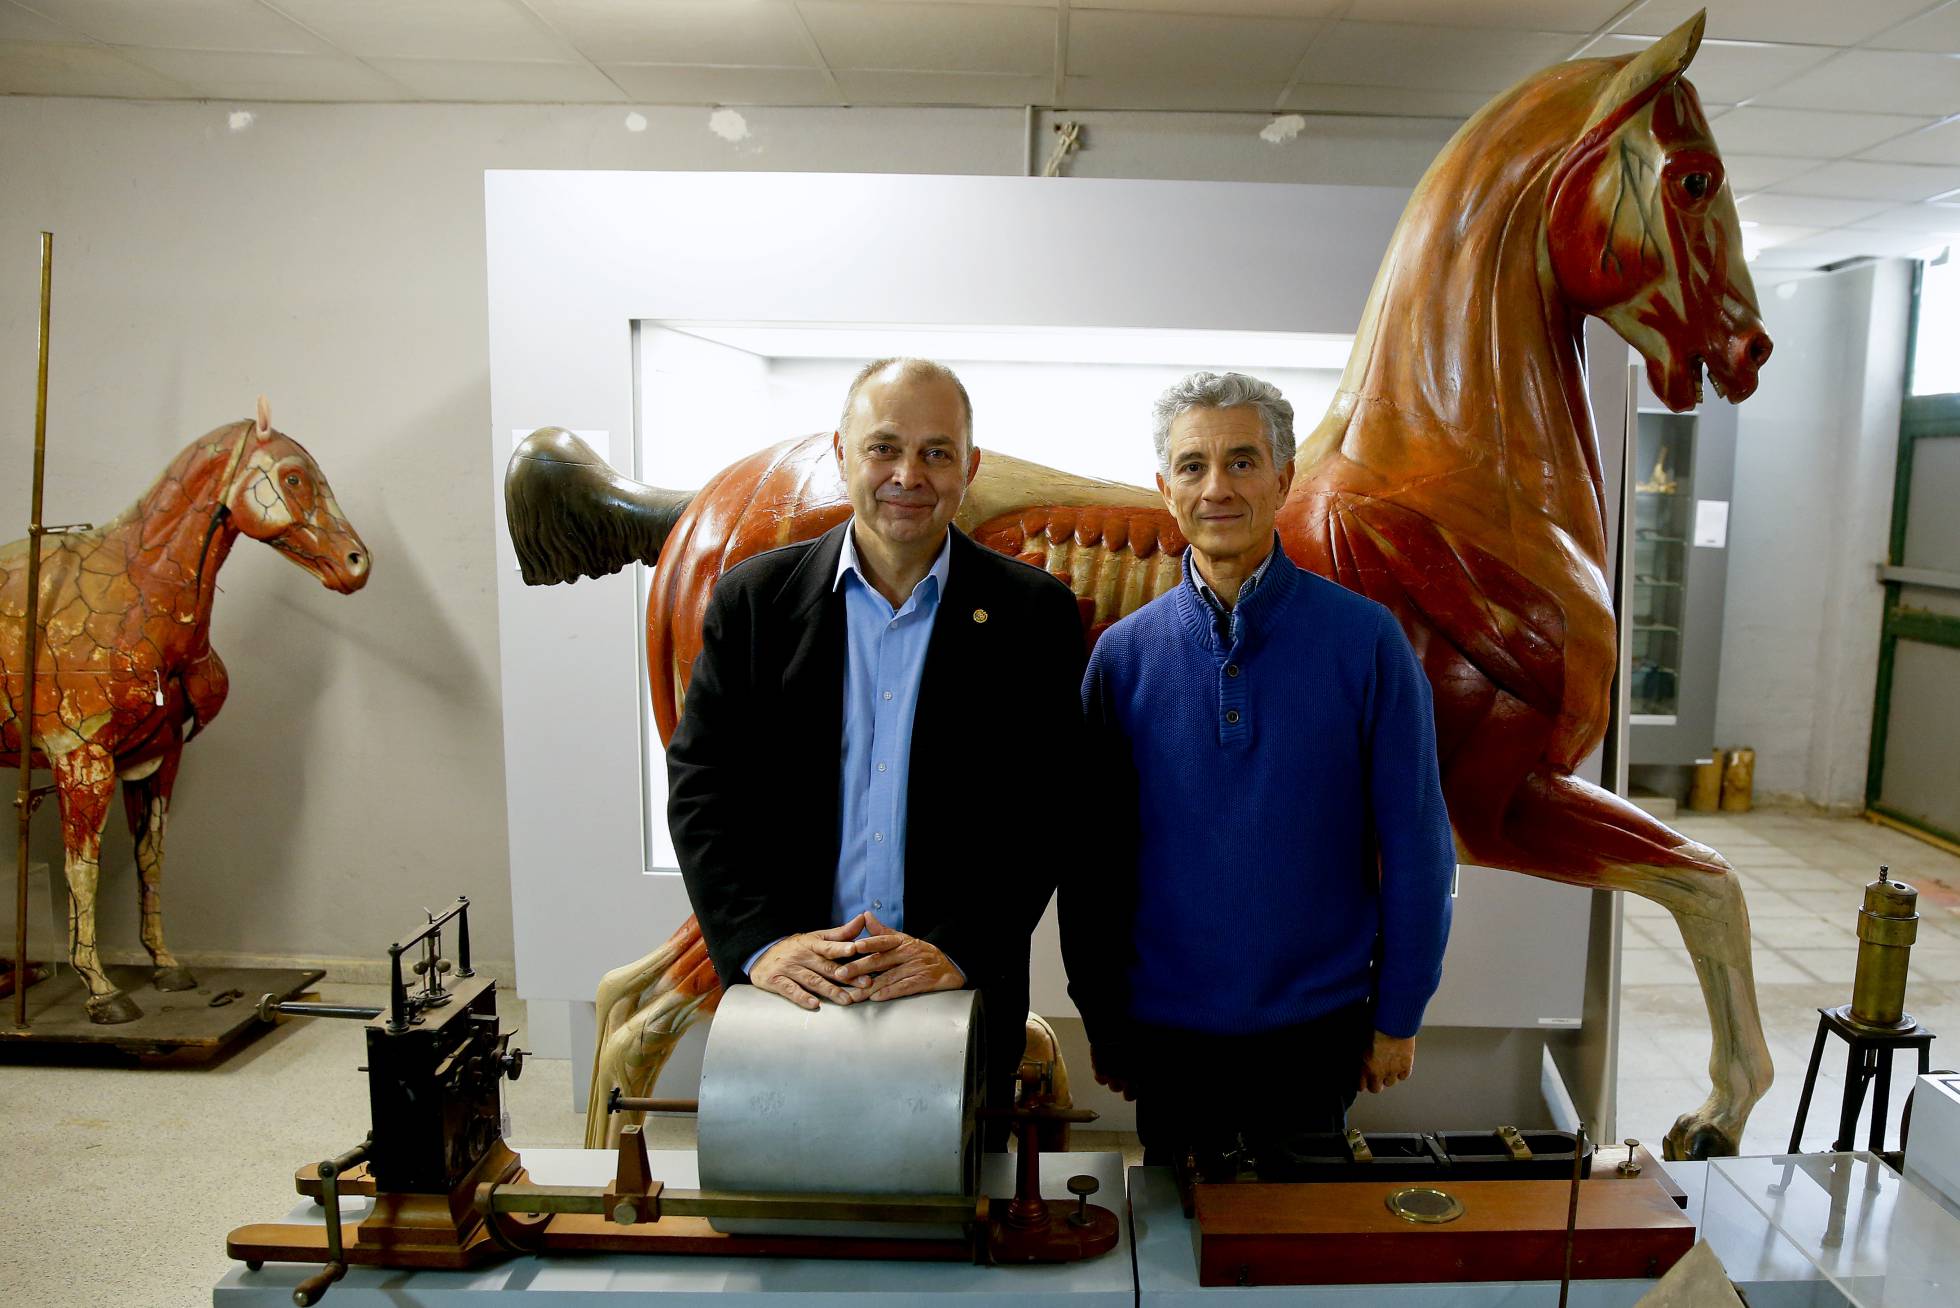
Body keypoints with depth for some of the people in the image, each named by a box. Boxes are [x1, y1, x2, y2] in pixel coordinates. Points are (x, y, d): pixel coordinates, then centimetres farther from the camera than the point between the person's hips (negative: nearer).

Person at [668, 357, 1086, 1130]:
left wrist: (959, 949, -17)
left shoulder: (1033, 615, -2)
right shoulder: (753, 598, 1)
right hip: (785, 998, 1)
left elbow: (1045, 809, -6)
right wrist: (762, 942, -14)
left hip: (961, 1003, 0)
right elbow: (702, 787, -2)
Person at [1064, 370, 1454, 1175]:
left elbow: (1414, 845, -3)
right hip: (1167, 1032, 1)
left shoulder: (1363, 639, -8)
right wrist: (1102, 1020, 2)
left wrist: (1398, 1017, -1)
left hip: (1317, 1028, -1)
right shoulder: (1123, 654, -4)